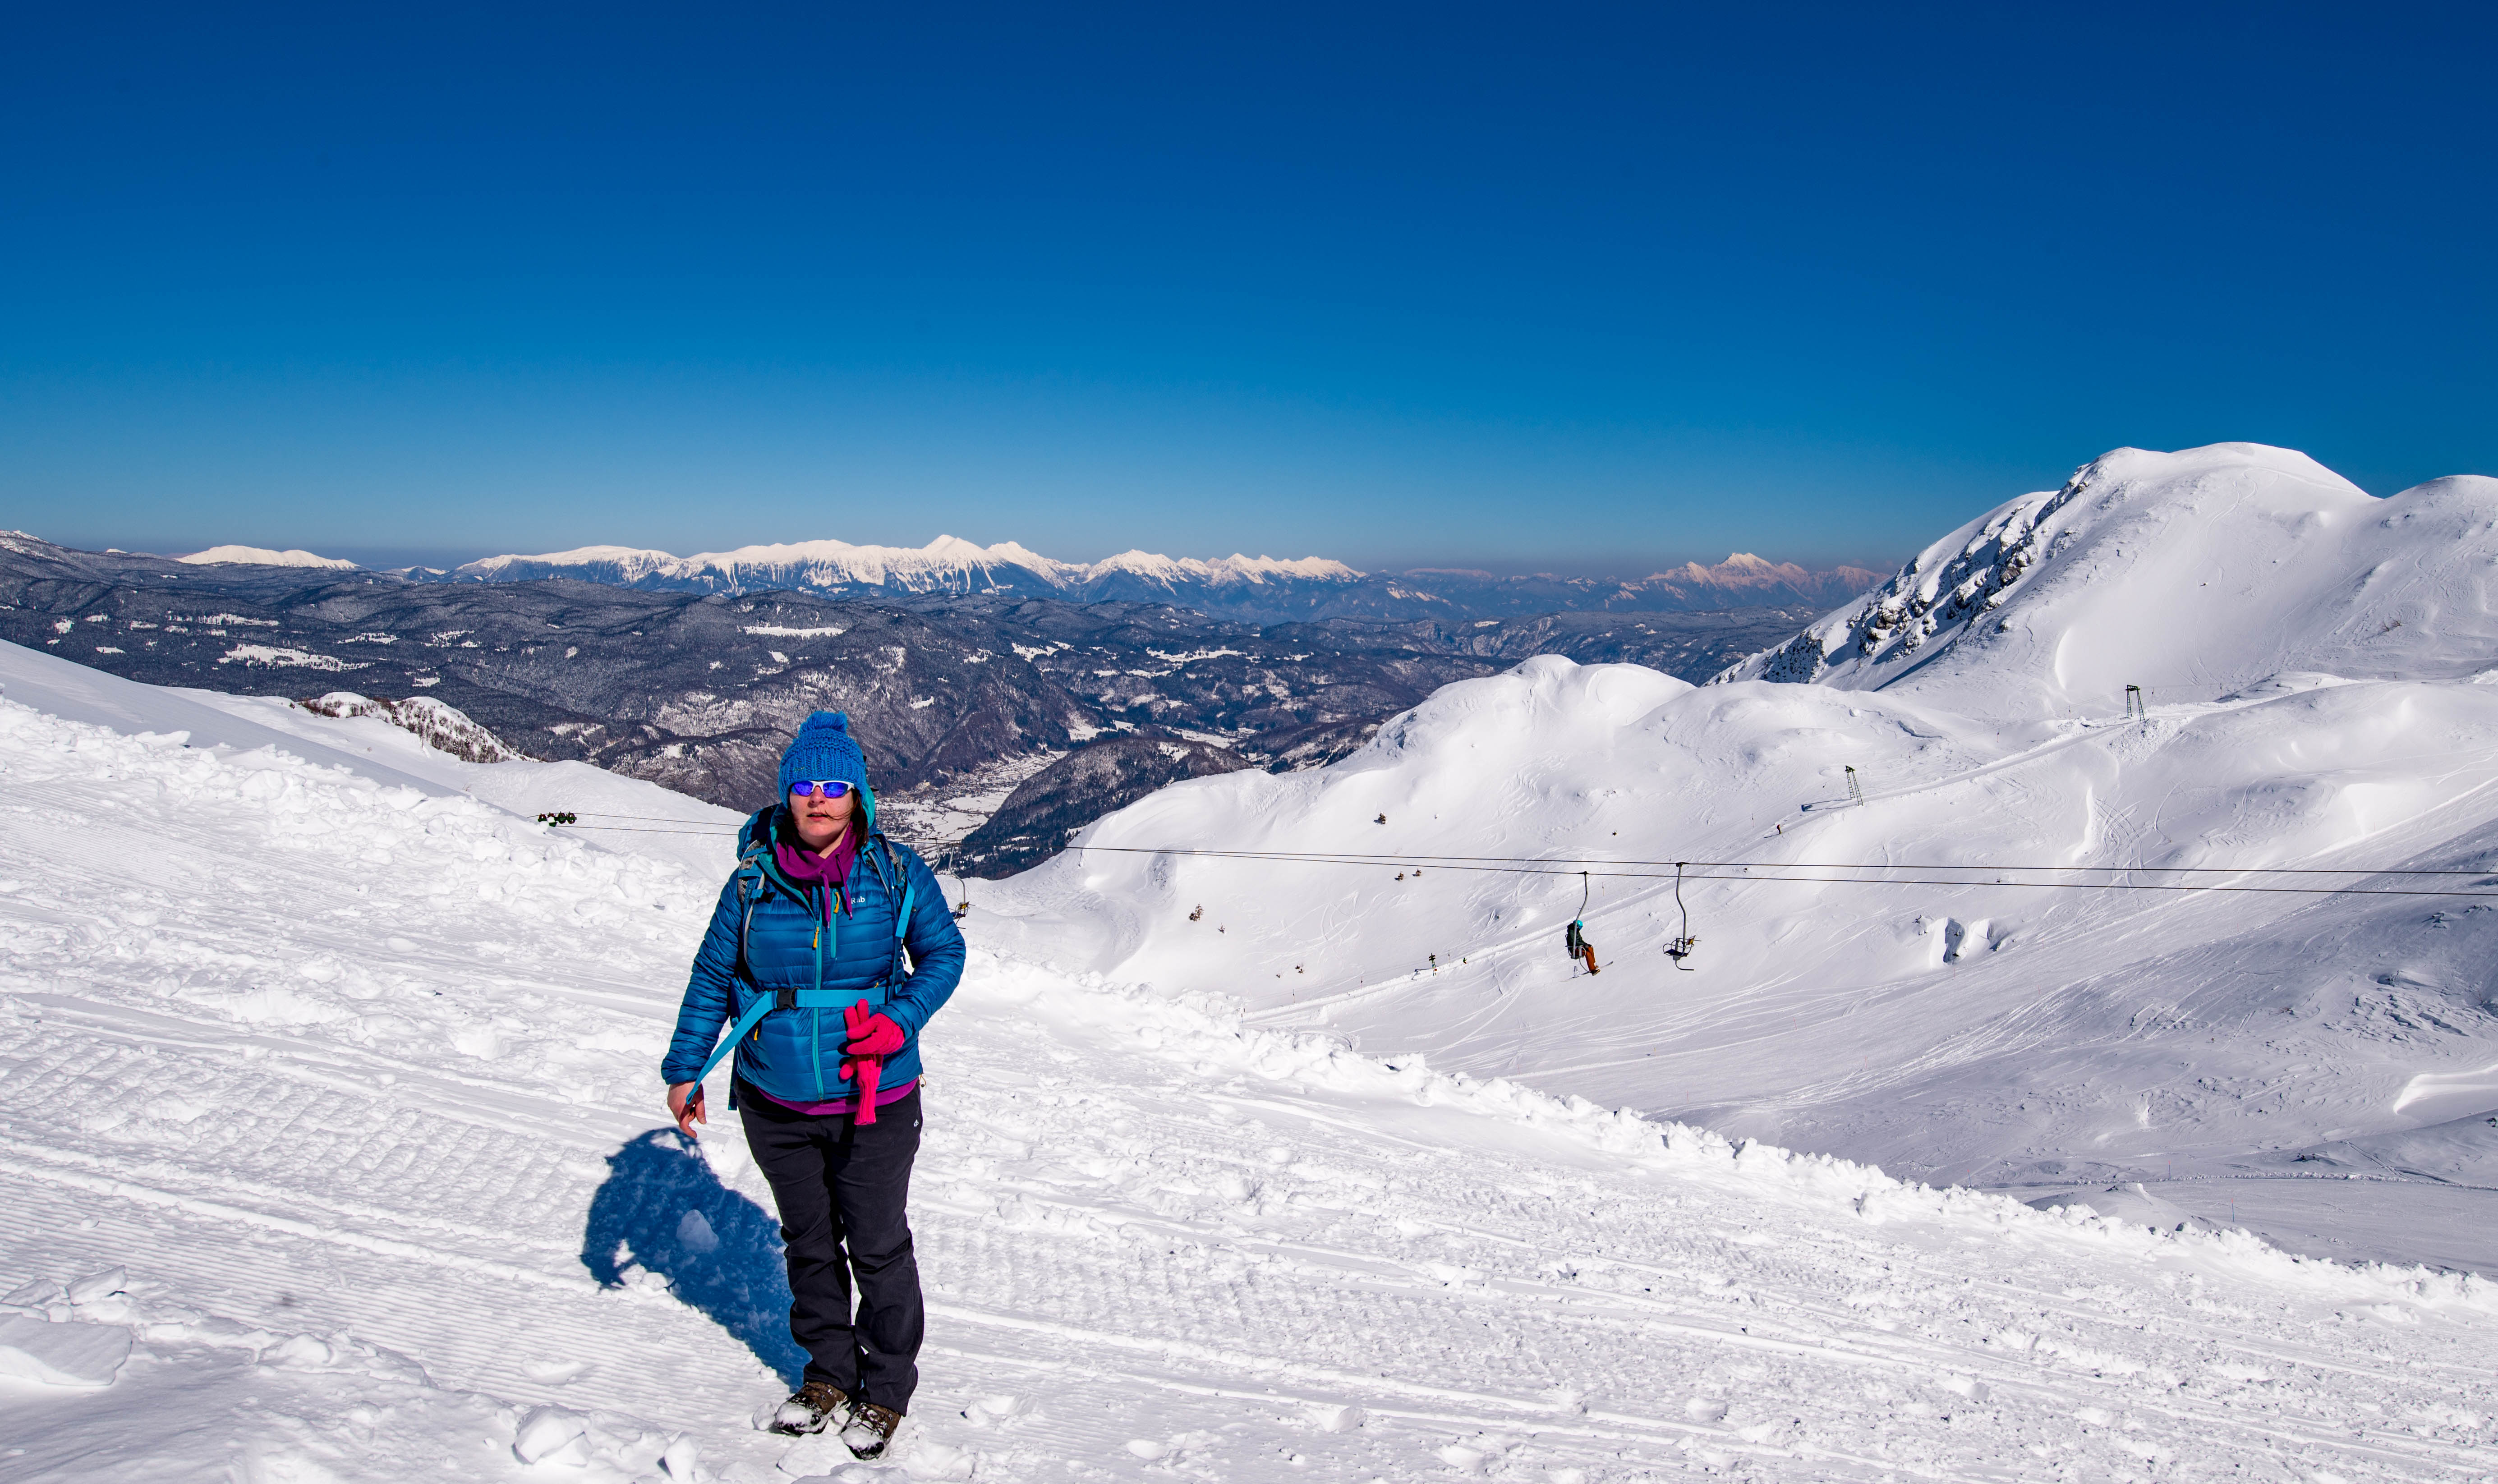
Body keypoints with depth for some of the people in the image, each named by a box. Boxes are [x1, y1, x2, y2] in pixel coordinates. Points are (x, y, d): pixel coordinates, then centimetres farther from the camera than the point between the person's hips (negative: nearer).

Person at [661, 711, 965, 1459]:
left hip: (874, 1103, -2)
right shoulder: (755, 879, -5)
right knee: (809, 1244, 18)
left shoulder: (896, 874, -9)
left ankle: (887, 1388, 29)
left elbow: (943, 953, 2)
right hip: (775, 1103, 2)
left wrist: (902, 1020, -15)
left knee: (878, 1248, 9)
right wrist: (685, 1069, 9)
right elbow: (713, 975, 6)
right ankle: (829, 1372, 38)